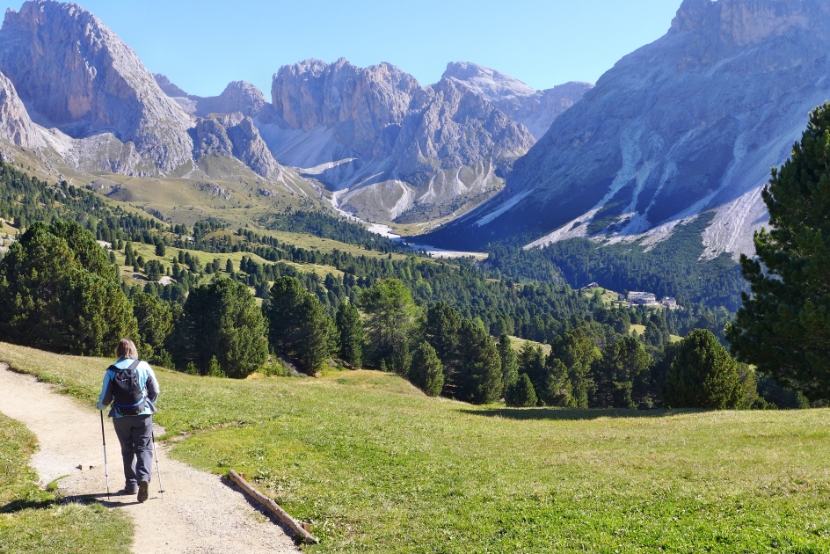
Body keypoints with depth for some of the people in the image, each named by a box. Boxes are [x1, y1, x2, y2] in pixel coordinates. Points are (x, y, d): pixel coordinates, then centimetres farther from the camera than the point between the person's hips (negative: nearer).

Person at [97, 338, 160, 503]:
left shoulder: (111, 371, -4)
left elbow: (105, 398, 0)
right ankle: (144, 478, -20)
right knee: (144, 448, 3)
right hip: (142, 415, -1)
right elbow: (155, 391, 2)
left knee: (127, 450, 16)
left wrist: (100, 406, 23)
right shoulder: (143, 366, -4)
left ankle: (131, 484, 19)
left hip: (121, 417, 1)